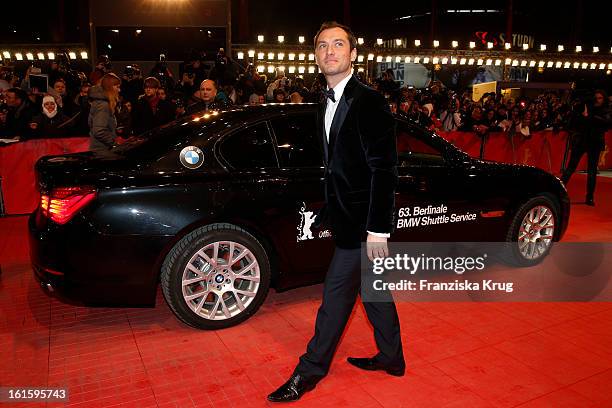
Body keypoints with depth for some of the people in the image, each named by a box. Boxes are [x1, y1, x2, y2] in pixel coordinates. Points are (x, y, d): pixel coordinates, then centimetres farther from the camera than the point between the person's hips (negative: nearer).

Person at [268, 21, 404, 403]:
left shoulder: (369, 102, -16)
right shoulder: (330, 102, 11)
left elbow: (384, 169, -19)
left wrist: (378, 229, -21)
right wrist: (327, 213, 15)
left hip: (363, 220, -9)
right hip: (349, 216, 9)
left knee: (336, 294, 1)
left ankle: (311, 370, 18)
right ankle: (391, 358, 36)